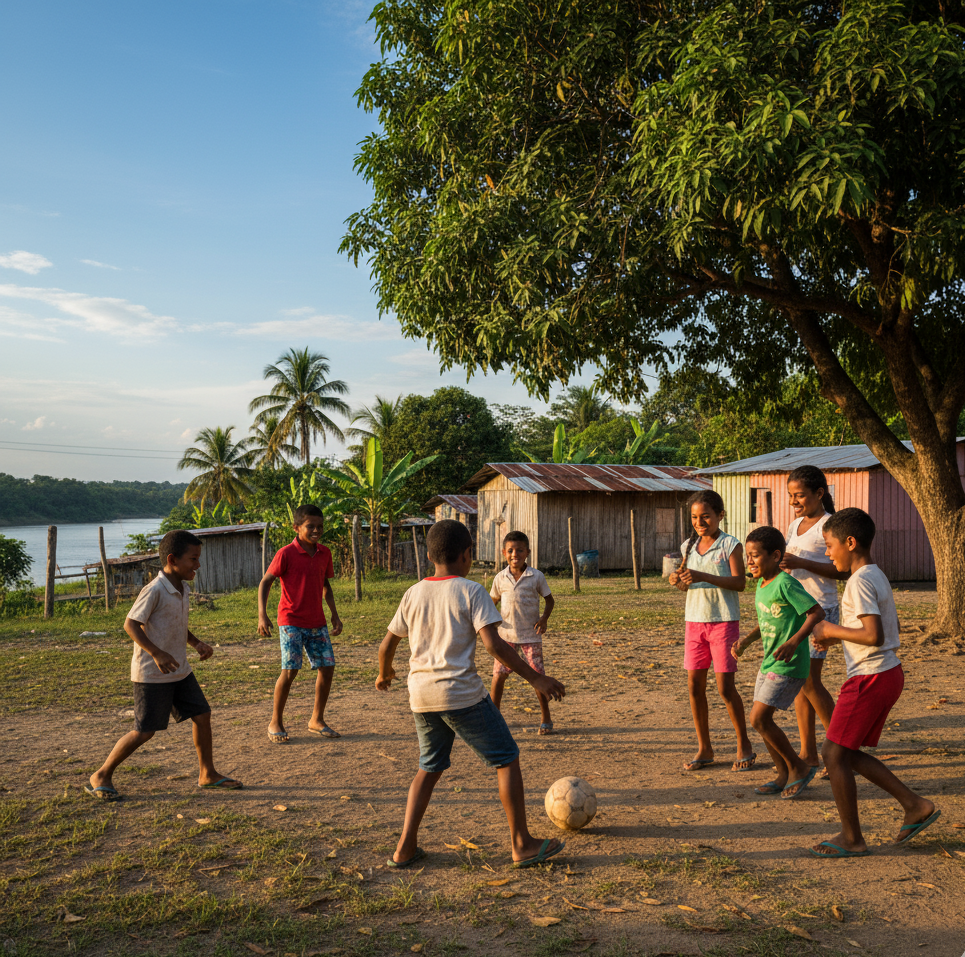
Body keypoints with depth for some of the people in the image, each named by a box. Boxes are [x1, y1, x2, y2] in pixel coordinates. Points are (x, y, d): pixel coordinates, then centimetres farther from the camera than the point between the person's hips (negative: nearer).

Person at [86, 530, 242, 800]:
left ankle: (207, 774, 20)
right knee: (145, 730, -3)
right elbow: (131, 624, -21)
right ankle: (101, 776, 15)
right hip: (152, 674, -8)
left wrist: (196, 643, 4)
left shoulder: (183, 590, 8)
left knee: (202, 715, 7)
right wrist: (157, 653, -29)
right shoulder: (155, 590, -20)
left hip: (180, 670, 8)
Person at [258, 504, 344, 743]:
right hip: (291, 621, -6)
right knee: (290, 670, -11)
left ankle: (317, 720, 18)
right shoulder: (286, 554, -11)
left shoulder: (324, 553, 6)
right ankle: (275, 723, 8)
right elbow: (265, 582, -9)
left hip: (317, 622, 6)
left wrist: (334, 614, 13)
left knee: (327, 667, 2)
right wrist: (262, 615, -20)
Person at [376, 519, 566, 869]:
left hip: (421, 695, 6)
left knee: (430, 767, 22)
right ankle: (522, 844, 13)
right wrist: (536, 678, -12)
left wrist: (384, 674, 34)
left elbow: (386, 645, 14)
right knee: (507, 760, 9)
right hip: (463, 694, -6)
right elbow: (493, 644, -17)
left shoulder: (413, 594, 8)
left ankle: (405, 848, 19)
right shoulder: (471, 591, -8)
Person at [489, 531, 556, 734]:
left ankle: (545, 719, 18)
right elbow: (493, 600, 12)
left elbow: (549, 599, 5)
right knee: (498, 676, 2)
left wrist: (544, 618, -12)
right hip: (505, 635, 2)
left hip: (530, 636, -1)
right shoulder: (500, 578, -1)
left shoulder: (536, 576, -6)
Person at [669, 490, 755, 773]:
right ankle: (704, 749, 16)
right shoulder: (688, 546, 9)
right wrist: (679, 580, -7)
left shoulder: (730, 544, -7)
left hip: (724, 620, -5)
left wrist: (703, 577, -25)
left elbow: (740, 582, -16)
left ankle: (744, 746, 15)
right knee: (695, 685, 4)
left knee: (726, 686, -3)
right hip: (694, 620, 5)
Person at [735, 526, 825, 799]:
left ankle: (800, 767, 5)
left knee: (758, 718, -11)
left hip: (789, 666, -9)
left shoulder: (786, 584, -17)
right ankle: (784, 776, 23)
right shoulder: (761, 586, 10)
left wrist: (794, 641, -30)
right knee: (762, 720, 10)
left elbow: (816, 612, -20)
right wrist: (745, 640, 8)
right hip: (769, 663, 9)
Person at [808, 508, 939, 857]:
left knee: (833, 753, -1)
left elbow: (874, 636, -27)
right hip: (888, 673, 10)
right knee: (848, 753, 17)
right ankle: (916, 806, 20)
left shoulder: (860, 582, -18)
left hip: (870, 678, -10)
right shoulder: (877, 576, 13)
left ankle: (852, 839, 8)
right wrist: (836, 635, 14)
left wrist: (832, 630, -13)